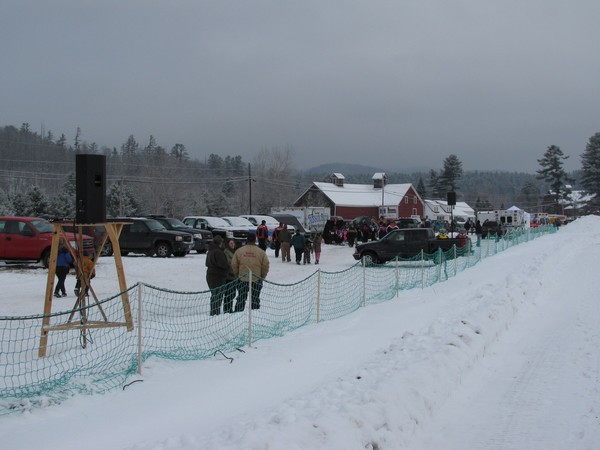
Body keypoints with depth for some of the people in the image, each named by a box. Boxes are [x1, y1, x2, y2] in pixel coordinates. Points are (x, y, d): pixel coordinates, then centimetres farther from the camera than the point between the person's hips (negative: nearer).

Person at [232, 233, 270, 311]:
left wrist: (237, 275, 14)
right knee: (255, 299, 9)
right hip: (257, 279, -1)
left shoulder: (239, 251, -2)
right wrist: (262, 277, 10)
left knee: (241, 299, 10)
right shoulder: (261, 252, -6)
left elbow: (234, 265, 1)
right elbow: (265, 266, -4)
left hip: (242, 279, 1)